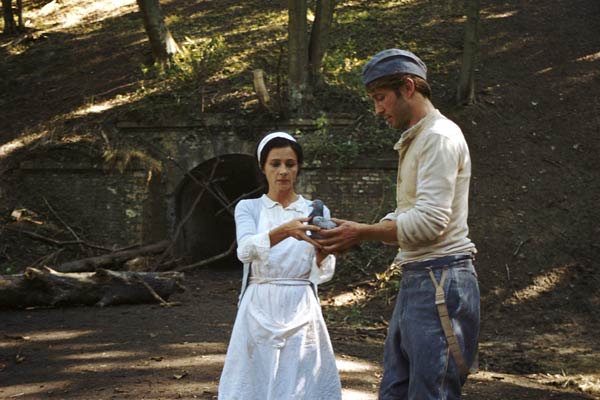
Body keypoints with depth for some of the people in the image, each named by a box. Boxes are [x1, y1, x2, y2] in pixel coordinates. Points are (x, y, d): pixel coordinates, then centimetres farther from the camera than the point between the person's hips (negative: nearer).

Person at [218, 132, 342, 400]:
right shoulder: (248, 208, 4)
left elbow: (324, 273, -3)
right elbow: (245, 250, -17)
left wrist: (321, 248, -25)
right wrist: (284, 231, -34)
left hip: (300, 312, 1)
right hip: (259, 311, 0)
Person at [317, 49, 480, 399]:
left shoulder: (439, 137, -12)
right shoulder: (414, 141, 21)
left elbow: (430, 222, -20)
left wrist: (362, 233, -12)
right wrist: (351, 237, 8)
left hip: (440, 280, -10)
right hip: (416, 281, 10)